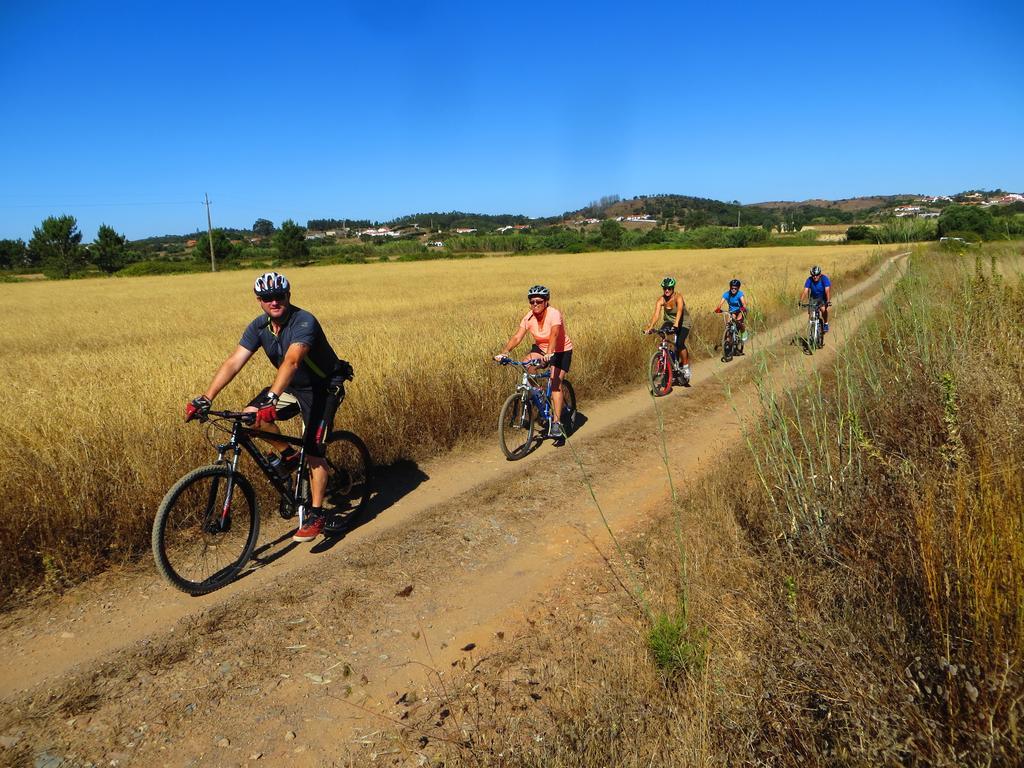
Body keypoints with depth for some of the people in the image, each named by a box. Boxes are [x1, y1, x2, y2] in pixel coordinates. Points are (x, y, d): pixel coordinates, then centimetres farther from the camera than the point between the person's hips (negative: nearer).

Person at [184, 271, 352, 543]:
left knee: (313, 453, -13)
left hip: (323, 388, -7)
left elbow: (292, 361, -44)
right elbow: (234, 362, -15)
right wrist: (206, 398, -25)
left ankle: (316, 515, 2)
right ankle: (287, 455, 11)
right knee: (251, 416, -13)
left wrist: (271, 398, -57)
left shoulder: (304, 322, -28)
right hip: (292, 386, 7)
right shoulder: (259, 326, -8)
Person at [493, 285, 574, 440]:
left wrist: (549, 353, -60)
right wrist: (504, 352, -36)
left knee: (555, 383, -17)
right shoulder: (529, 318, -12)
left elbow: (554, 335, -42)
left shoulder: (554, 314, -26)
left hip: (561, 351, -5)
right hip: (540, 348, 5)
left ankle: (556, 422, -13)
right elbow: (517, 337, -21)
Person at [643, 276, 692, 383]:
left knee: (680, 343, -24)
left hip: (683, 322, -4)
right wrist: (650, 327, -43)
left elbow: (679, 310, -42)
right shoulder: (661, 300, -16)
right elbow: (656, 314, -27)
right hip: (669, 321, 4)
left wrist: (676, 324, -59)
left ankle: (686, 368, -3)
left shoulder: (678, 297, -25)